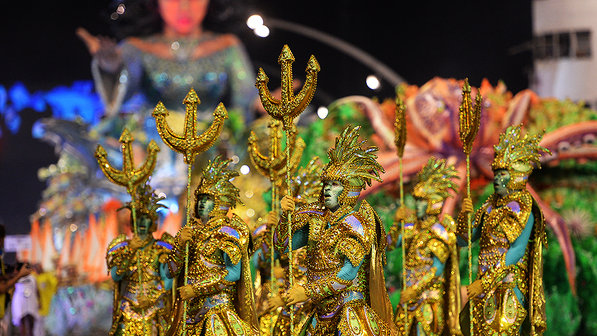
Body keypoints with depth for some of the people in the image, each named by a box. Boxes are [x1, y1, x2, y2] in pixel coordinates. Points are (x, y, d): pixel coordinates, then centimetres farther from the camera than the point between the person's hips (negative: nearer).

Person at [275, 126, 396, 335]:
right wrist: (287, 216, -6)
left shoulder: (358, 219, -10)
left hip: (350, 308, -6)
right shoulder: (315, 215, 7)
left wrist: (309, 292, -19)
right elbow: (282, 246, 11)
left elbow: (350, 271, -17)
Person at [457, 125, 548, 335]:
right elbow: (463, 241, 14)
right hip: (486, 288, 6)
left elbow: (517, 251, -17)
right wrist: (464, 215, -6)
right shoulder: (491, 207, 12)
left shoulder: (522, 209, -8)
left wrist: (485, 282, -19)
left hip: (509, 286, -6)